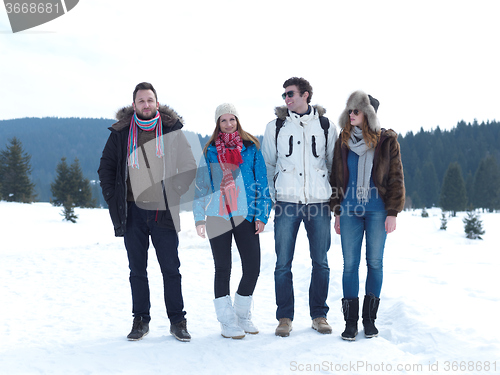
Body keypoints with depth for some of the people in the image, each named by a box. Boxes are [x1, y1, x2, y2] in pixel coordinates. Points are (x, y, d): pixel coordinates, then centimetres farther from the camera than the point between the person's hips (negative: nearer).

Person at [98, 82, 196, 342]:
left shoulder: (172, 129, 3)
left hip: (163, 212, -1)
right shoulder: (121, 133, 4)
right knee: (137, 270, 8)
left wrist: (177, 194, 0)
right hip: (133, 211, 1)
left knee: (171, 269, 1)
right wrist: (114, 198, 2)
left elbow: (189, 166, 9)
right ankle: (140, 320, 17)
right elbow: (106, 169, 12)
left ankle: (177, 321, 11)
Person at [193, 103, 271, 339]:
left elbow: (261, 182, 6)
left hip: (246, 215, 1)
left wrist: (262, 214, -1)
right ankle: (227, 321, 13)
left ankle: (242, 313, 20)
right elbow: (201, 184, 7)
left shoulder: (251, 148, 6)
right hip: (217, 215, 0)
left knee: (252, 267, -2)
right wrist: (199, 217, 1)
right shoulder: (210, 150, 6)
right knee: (222, 268, 3)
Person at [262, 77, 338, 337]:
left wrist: (332, 195, 12)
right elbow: (267, 164, 14)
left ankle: (319, 315, 16)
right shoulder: (276, 126, 9)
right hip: (287, 202, 0)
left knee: (321, 262, 5)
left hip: (319, 201, 0)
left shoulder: (326, 126, 8)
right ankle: (285, 317, 9)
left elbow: (334, 163, 15)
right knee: (283, 263, -1)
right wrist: (272, 196, 11)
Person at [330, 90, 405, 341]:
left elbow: (396, 178, 1)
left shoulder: (386, 141, 1)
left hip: (377, 211, -2)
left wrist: (392, 213, -5)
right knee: (350, 264, 0)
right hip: (350, 211, 2)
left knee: (375, 263, 4)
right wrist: (337, 211, 9)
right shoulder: (344, 141, 8)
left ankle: (370, 319, 15)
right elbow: (336, 177, 13)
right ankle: (350, 321, 6)